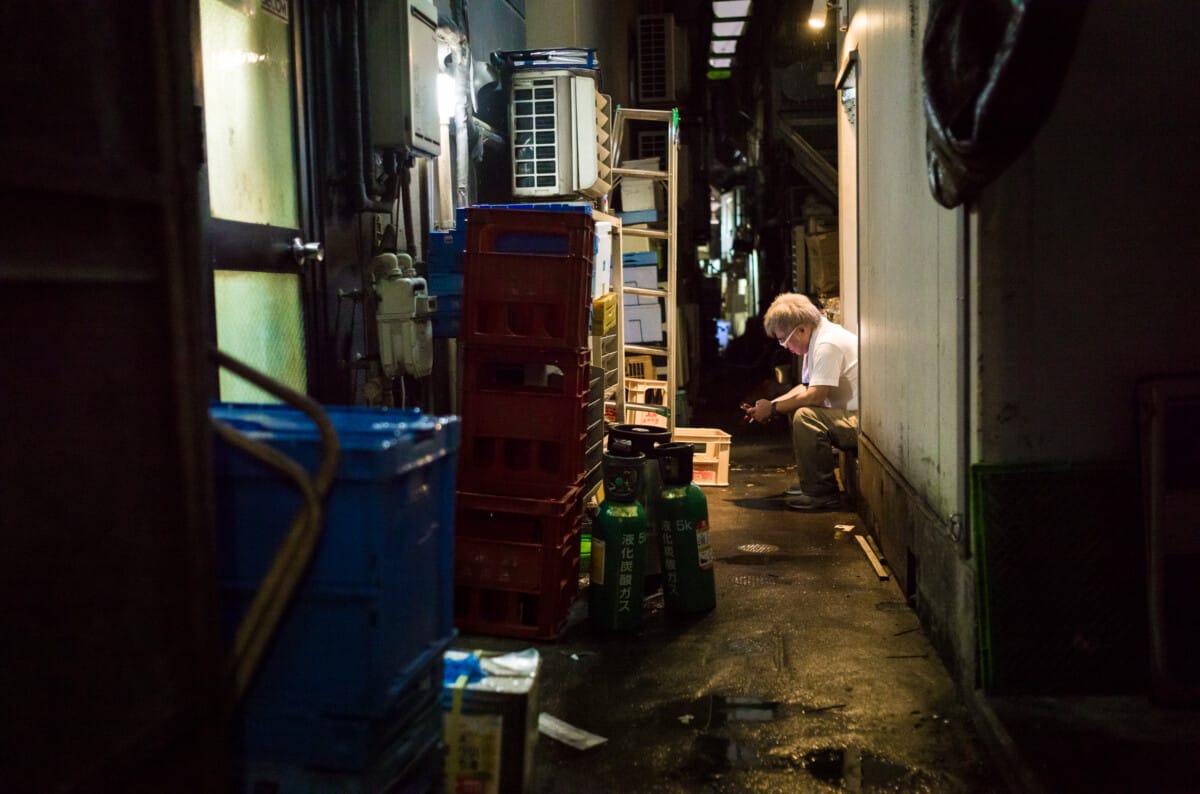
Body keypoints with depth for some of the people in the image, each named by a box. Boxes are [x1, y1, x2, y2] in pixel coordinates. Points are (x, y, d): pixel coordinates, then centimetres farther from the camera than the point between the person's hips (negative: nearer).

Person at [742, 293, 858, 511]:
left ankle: (822, 492, -16)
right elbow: (806, 387, 19)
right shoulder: (817, 338, 13)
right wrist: (770, 404, 7)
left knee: (805, 416, -27)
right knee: (798, 409, 18)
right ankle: (812, 482, 18)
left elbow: (815, 396, -24)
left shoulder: (827, 344, -20)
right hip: (851, 415, 11)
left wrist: (773, 409, -12)